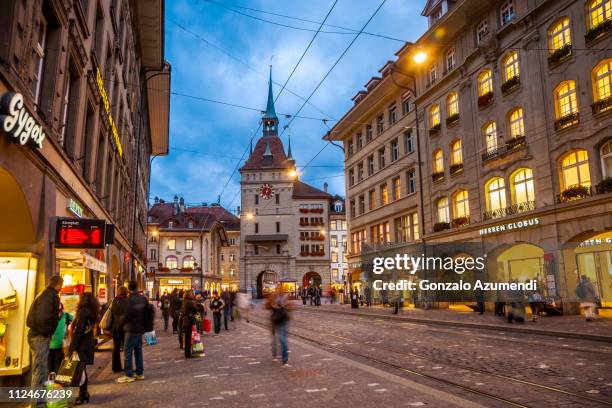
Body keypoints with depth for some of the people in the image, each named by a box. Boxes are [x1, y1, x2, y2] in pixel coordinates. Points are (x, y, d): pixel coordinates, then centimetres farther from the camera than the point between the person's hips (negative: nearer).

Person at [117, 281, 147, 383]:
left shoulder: (130, 299, -16)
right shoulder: (143, 298, 4)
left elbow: (127, 315, -18)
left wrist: (122, 321, 3)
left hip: (131, 329, -7)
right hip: (140, 329, 7)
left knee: (128, 351, 0)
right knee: (138, 351, 14)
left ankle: (128, 375, 2)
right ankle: (140, 373, 19)